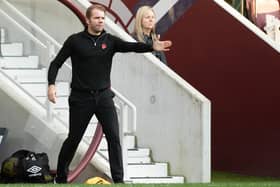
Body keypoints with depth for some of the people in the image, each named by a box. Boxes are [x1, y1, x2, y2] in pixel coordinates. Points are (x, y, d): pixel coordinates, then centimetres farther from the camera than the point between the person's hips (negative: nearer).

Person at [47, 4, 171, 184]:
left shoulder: (110, 40, 0)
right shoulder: (75, 41, -4)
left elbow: (131, 46, -16)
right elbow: (56, 63, 0)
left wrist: (152, 47, -34)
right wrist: (51, 84, -15)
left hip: (104, 96, 2)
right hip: (81, 97, -2)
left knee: (114, 137, -10)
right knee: (74, 139, 7)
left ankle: (119, 179, -7)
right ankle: (61, 176, 26)